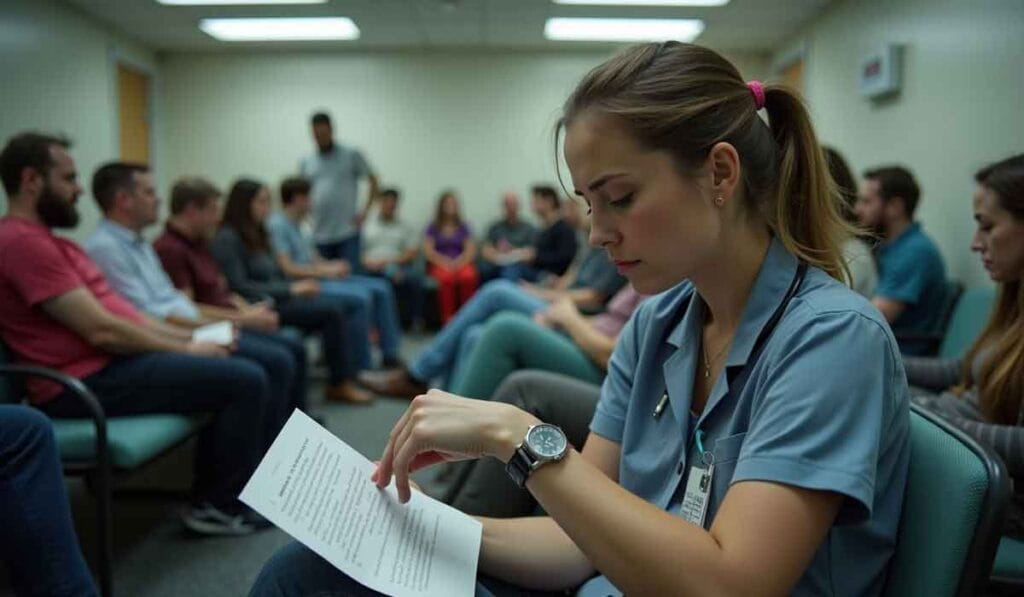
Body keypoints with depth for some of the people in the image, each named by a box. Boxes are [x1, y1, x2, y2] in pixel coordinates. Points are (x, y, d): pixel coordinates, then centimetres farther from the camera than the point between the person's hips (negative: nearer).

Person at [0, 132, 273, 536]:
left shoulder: (47, 241, 19)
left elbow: (120, 310, 18)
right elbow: (101, 331, -21)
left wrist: (186, 338, 6)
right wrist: (185, 349, -9)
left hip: (114, 362, 11)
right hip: (87, 382, -11)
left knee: (236, 376, 17)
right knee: (246, 381, -15)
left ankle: (211, 496, 18)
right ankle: (221, 506, 1)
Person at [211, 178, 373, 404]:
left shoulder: (257, 233, 19)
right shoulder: (227, 239, -8)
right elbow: (239, 287, -16)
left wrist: (299, 286, 0)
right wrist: (290, 289, -15)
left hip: (277, 298, 9)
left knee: (349, 305, -9)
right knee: (332, 310, -23)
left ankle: (352, 372, -12)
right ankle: (339, 384, -13)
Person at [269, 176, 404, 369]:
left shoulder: (294, 224, 17)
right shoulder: (277, 224, -12)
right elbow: (287, 268, -20)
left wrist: (330, 265, 1)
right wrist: (325, 271, -14)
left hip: (316, 277, 10)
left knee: (381, 288, 2)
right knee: (361, 297, -29)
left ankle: (390, 354, 4)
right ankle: (362, 367, -20)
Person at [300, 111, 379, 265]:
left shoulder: (351, 155, 1)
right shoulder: (306, 162, 10)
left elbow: (373, 181, 7)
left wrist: (365, 210, -2)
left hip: (347, 233, -3)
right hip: (319, 235, 3)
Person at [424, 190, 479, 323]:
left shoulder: (463, 227, 18)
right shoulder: (433, 228, 14)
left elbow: (471, 250, 6)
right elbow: (428, 251, 2)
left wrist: (458, 263, -14)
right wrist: (445, 263, -14)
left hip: (461, 263, 1)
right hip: (439, 264, -1)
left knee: (469, 277, -36)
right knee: (447, 278, -38)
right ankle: (448, 318, -36)